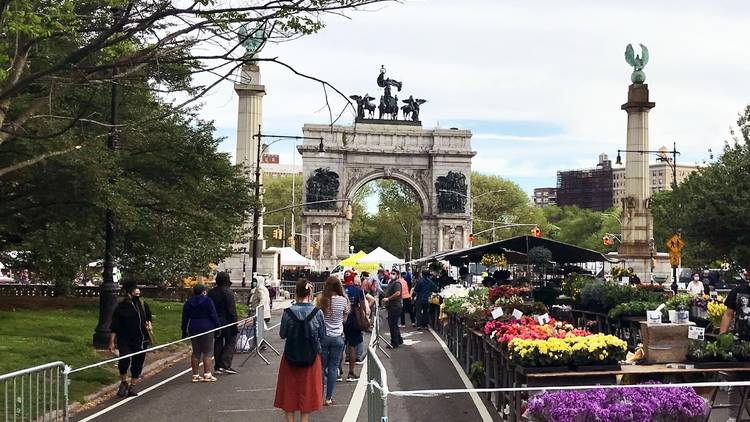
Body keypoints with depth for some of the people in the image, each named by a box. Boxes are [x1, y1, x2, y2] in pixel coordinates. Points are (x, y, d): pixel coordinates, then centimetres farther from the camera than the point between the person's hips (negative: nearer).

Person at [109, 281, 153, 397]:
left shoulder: (143, 305, 5)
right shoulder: (121, 307, -7)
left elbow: (148, 318, 22)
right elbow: (114, 327, -4)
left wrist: (149, 325, 0)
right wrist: (112, 342, -6)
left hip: (141, 341, 4)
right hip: (125, 340, -4)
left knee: (138, 364, 8)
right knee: (124, 360, -22)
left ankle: (132, 386, 24)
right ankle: (123, 382, 4)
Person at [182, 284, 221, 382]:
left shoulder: (188, 303, 10)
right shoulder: (207, 300, -5)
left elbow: (185, 318, 11)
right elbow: (214, 315, -8)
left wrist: (184, 331, 15)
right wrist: (218, 326, -2)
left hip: (193, 329, 5)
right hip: (206, 329, -5)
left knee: (196, 352, 9)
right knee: (208, 352, -1)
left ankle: (195, 375, 8)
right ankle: (207, 374, -7)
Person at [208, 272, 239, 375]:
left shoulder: (211, 292, 7)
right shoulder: (228, 292, -13)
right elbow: (232, 310, -15)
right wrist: (235, 325, -12)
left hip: (215, 323, 6)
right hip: (226, 322, -6)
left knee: (218, 343, 12)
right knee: (230, 341, 3)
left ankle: (217, 367, 12)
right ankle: (225, 365, -7)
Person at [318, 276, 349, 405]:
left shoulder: (322, 300, -8)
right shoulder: (343, 300, -7)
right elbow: (344, 319, 3)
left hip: (323, 336, 0)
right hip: (337, 337, 0)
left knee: (322, 366, 10)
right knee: (333, 367, 7)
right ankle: (329, 398, 10)